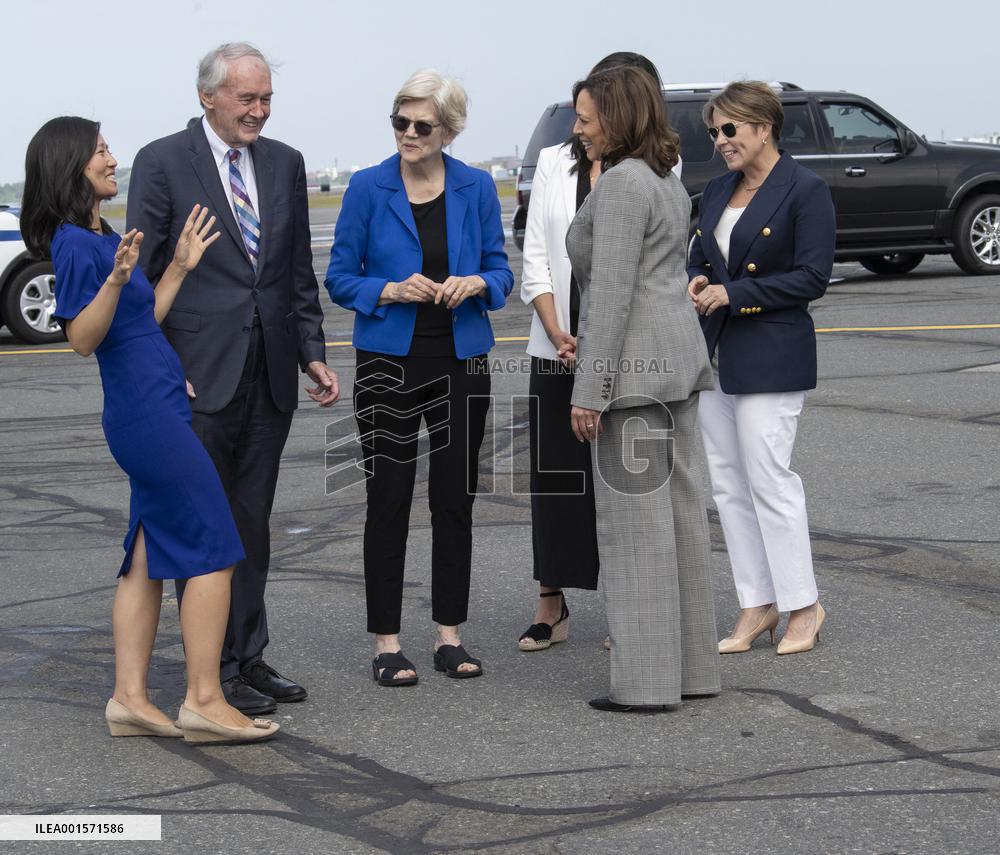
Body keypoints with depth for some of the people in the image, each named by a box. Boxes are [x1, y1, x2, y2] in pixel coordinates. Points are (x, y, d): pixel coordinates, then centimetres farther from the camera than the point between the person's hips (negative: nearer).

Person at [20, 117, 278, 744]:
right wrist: (117, 279, -32)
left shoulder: (103, 238, 16)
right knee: (214, 551, -7)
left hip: (153, 416, 10)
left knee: (151, 557, 9)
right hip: (148, 414, -10)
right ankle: (205, 702, -5)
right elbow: (83, 337, -19)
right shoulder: (75, 243, -12)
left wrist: (180, 267, 17)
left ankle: (130, 698, 11)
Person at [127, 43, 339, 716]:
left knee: (252, 526, 12)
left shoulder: (286, 165, 11)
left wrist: (313, 353, 7)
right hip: (196, 379, -5)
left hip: (269, 377, 5)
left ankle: (250, 658, 20)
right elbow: (141, 278, -5)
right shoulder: (162, 163, -5)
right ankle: (213, 670, 7)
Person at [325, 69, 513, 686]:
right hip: (391, 364, -2)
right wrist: (391, 291, -18)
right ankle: (387, 645, 7)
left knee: (456, 500, 7)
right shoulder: (368, 188, -3)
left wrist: (475, 283, -13)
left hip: (462, 363, 2)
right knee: (389, 502, 0)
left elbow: (501, 271, 8)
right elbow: (340, 279, 0)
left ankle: (450, 637, 17)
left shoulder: (477, 188, 3)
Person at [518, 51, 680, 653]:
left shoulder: (658, 169, -1)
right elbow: (535, 258, 6)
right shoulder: (555, 163, 8)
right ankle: (551, 605, 16)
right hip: (558, 349, 3)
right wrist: (558, 333, -7)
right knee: (555, 476, 6)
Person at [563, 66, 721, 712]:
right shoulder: (669, 181, 16)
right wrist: (587, 342, 19)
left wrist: (590, 388, -18)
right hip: (680, 361, 10)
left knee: (634, 522, -5)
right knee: (680, 514, 11)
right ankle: (692, 666, 16)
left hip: (634, 368, -10)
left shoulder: (622, 183, -14)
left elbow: (614, 291, -19)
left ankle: (646, 680, -3)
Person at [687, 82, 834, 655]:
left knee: (769, 479, -8)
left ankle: (804, 607, 4)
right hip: (715, 355, 8)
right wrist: (698, 282, -2)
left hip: (772, 358, -8)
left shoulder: (806, 191, -9)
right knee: (728, 484, 7)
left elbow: (812, 277, -14)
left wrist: (734, 294, -17)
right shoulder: (717, 191, 14)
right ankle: (758, 606, 15)